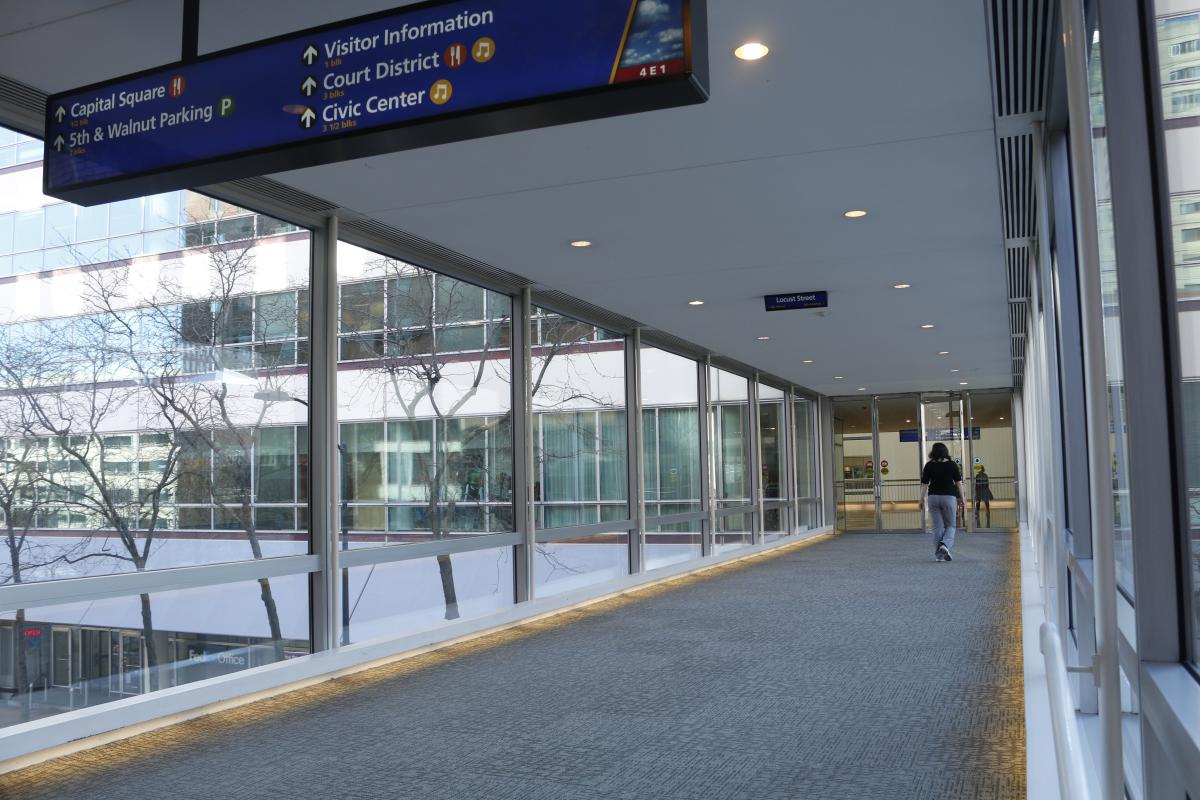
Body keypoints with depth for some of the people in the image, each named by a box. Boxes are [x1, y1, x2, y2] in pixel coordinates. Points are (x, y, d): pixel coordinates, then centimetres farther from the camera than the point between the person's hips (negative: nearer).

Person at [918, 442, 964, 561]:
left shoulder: (929, 465, 1)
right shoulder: (952, 465, 1)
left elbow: (924, 484, 0)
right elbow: (958, 483, 1)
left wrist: (922, 500, 6)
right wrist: (961, 498, 11)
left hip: (933, 497, 1)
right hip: (949, 497, -1)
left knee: (937, 527, 7)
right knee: (950, 526, 10)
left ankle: (938, 554, 6)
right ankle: (945, 545, -17)